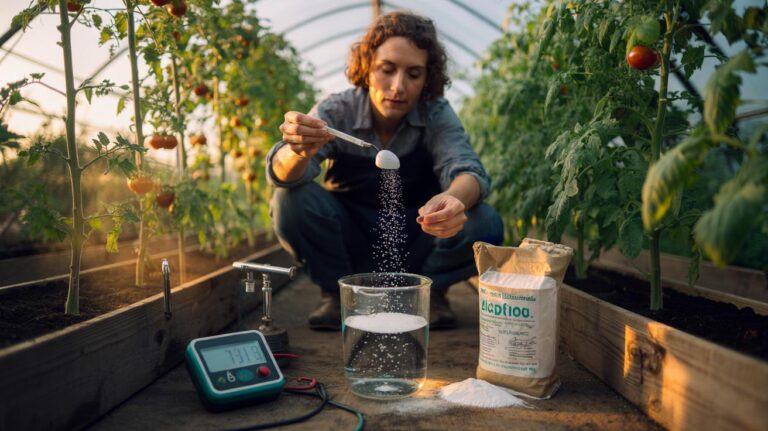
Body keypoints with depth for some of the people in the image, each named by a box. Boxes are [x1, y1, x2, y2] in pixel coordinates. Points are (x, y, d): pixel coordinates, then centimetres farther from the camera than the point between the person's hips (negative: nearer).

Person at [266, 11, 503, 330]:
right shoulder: (336, 111, -16)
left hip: (415, 240, 0)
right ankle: (337, 292, -4)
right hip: (349, 242, 0)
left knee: (484, 224, -27)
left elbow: (468, 171, -28)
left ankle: (429, 291, 2)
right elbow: (282, 173, -28)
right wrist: (299, 151, -54)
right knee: (290, 199, -26)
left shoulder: (437, 115, -14)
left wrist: (454, 199, -54)